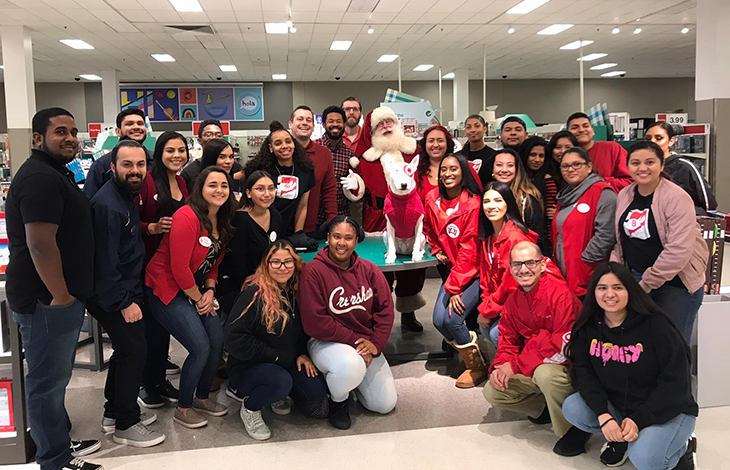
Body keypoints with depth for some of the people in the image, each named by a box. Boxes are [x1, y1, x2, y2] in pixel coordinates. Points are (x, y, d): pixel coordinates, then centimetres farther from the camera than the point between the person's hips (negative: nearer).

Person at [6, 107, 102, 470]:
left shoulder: (55, 174, 17)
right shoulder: (41, 178, -18)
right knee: (48, 380, 2)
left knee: (55, 376, 20)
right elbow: (40, 243, -26)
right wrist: (60, 296, -20)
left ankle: (61, 441, 35)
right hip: (46, 300, -11)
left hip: (57, 296, 11)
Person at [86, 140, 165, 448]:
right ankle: (125, 425, 12)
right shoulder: (107, 205, -23)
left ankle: (115, 411, 35)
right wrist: (125, 303, -22)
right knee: (134, 352, -3)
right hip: (113, 296, -10)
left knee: (127, 351, 19)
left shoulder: (127, 197, 9)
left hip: (125, 291, 10)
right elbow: (105, 261, -25)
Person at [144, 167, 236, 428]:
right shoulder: (187, 218, -22)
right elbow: (179, 268, -23)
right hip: (166, 289, -8)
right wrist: (199, 299, -12)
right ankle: (183, 410, 10)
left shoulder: (222, 222, 5)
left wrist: (210, 292, -1)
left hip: (197, 290, 8)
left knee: (218, 340, 2)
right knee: (201, 348, -12)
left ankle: (202, 397, 26)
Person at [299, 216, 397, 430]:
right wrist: (354, 341, -19)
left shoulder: (369, 270, 1)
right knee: (351, 367, -39)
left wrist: (375, 343, -14)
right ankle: (338, 399, -2)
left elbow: (385, 309, 1)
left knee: (386, 404, 2)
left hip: (365, 344, 5)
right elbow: (315, 322, -19)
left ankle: (346, 380, 30)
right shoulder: (313, 271, -15)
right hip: (325, 342, -5)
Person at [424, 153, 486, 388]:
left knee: (452, 318, -17)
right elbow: (429, 229, 23)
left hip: (475, 272, -6)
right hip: (454, 270, 6)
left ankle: (477, 367, 7)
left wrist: (455, 288, -19)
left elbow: (469, 250, -19)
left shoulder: (472, 204, -17)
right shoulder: (432, 200, 1)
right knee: (439, 320, -6)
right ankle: (469, 356, 20)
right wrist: (437, 250, 7)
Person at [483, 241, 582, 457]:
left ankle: (572, 429, -12)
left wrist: (517, 364, -26)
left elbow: (565, 343, -27)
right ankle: (546, 408, 13)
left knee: (545, 373, -38)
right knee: (492, 392, -5)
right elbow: (508, 341, 9)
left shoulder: (560, 293, -21)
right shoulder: (513, 301, 4)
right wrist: (500, 366, -14)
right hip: (532, 370, 7)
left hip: (567, 364, -7)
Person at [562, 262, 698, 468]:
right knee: (572, 408, -19)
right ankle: (620, 438, 7)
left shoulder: (655, 325, -18)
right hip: (616, 405, 5)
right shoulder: (588, 328, -5)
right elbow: (583, 372, -10)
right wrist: (603, 414, -27)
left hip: (666, 411, -4)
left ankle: (682, 446, 5)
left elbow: (675, 381, -18)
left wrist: (638, 420, -24)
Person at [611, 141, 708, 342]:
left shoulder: (677, 198, -15)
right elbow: (619, 241, 13)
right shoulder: (624, 195, 5)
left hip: (676, 284, -5)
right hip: (635, 278, 5)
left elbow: (679, 251, -22)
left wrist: (646, 285, -18)